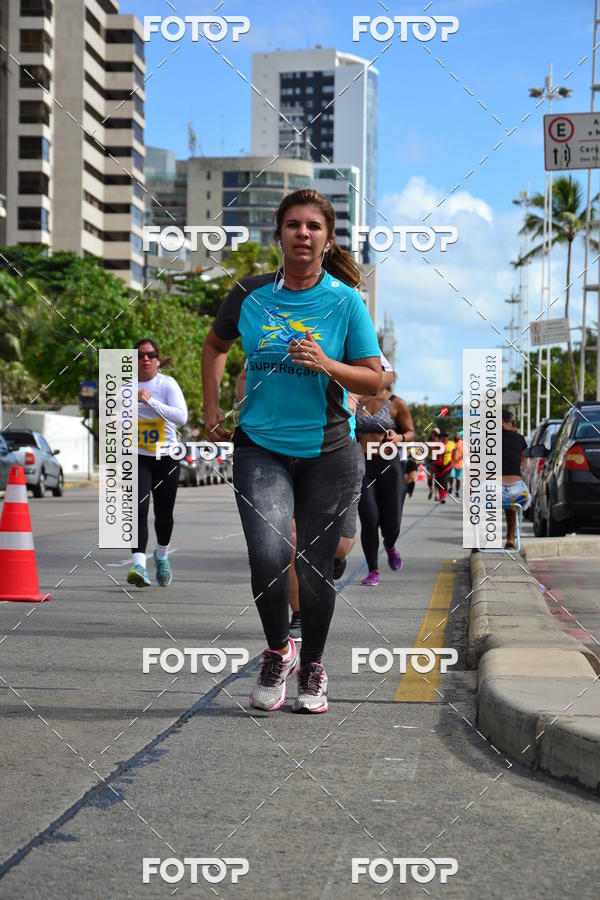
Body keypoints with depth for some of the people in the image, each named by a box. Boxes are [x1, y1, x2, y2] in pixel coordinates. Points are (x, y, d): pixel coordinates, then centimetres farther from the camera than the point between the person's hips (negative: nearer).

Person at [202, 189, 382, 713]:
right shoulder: (250, 295, 1)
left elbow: (373, 380, -2)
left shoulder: (346, 301, -3)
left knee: (315, 566, 7)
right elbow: (216, 344, 20)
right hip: (260, 447, 0)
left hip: (328, 451, 0)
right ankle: (278, 650, 9)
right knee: (268, 556, -17)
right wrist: (212, 406, 13)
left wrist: (327, 365, -19)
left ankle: (313, 669, 28)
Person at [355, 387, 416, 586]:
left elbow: (411, 432, 7)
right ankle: (373, 571, 2)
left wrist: (400, 438, -15)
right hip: (363, 467, 1)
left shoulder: (396, 403, 0)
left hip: (390, 466, -1)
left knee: (391, 523, 0)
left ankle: (390, 546, 37)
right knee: (369, 519, -10)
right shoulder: (354, 402, 6)